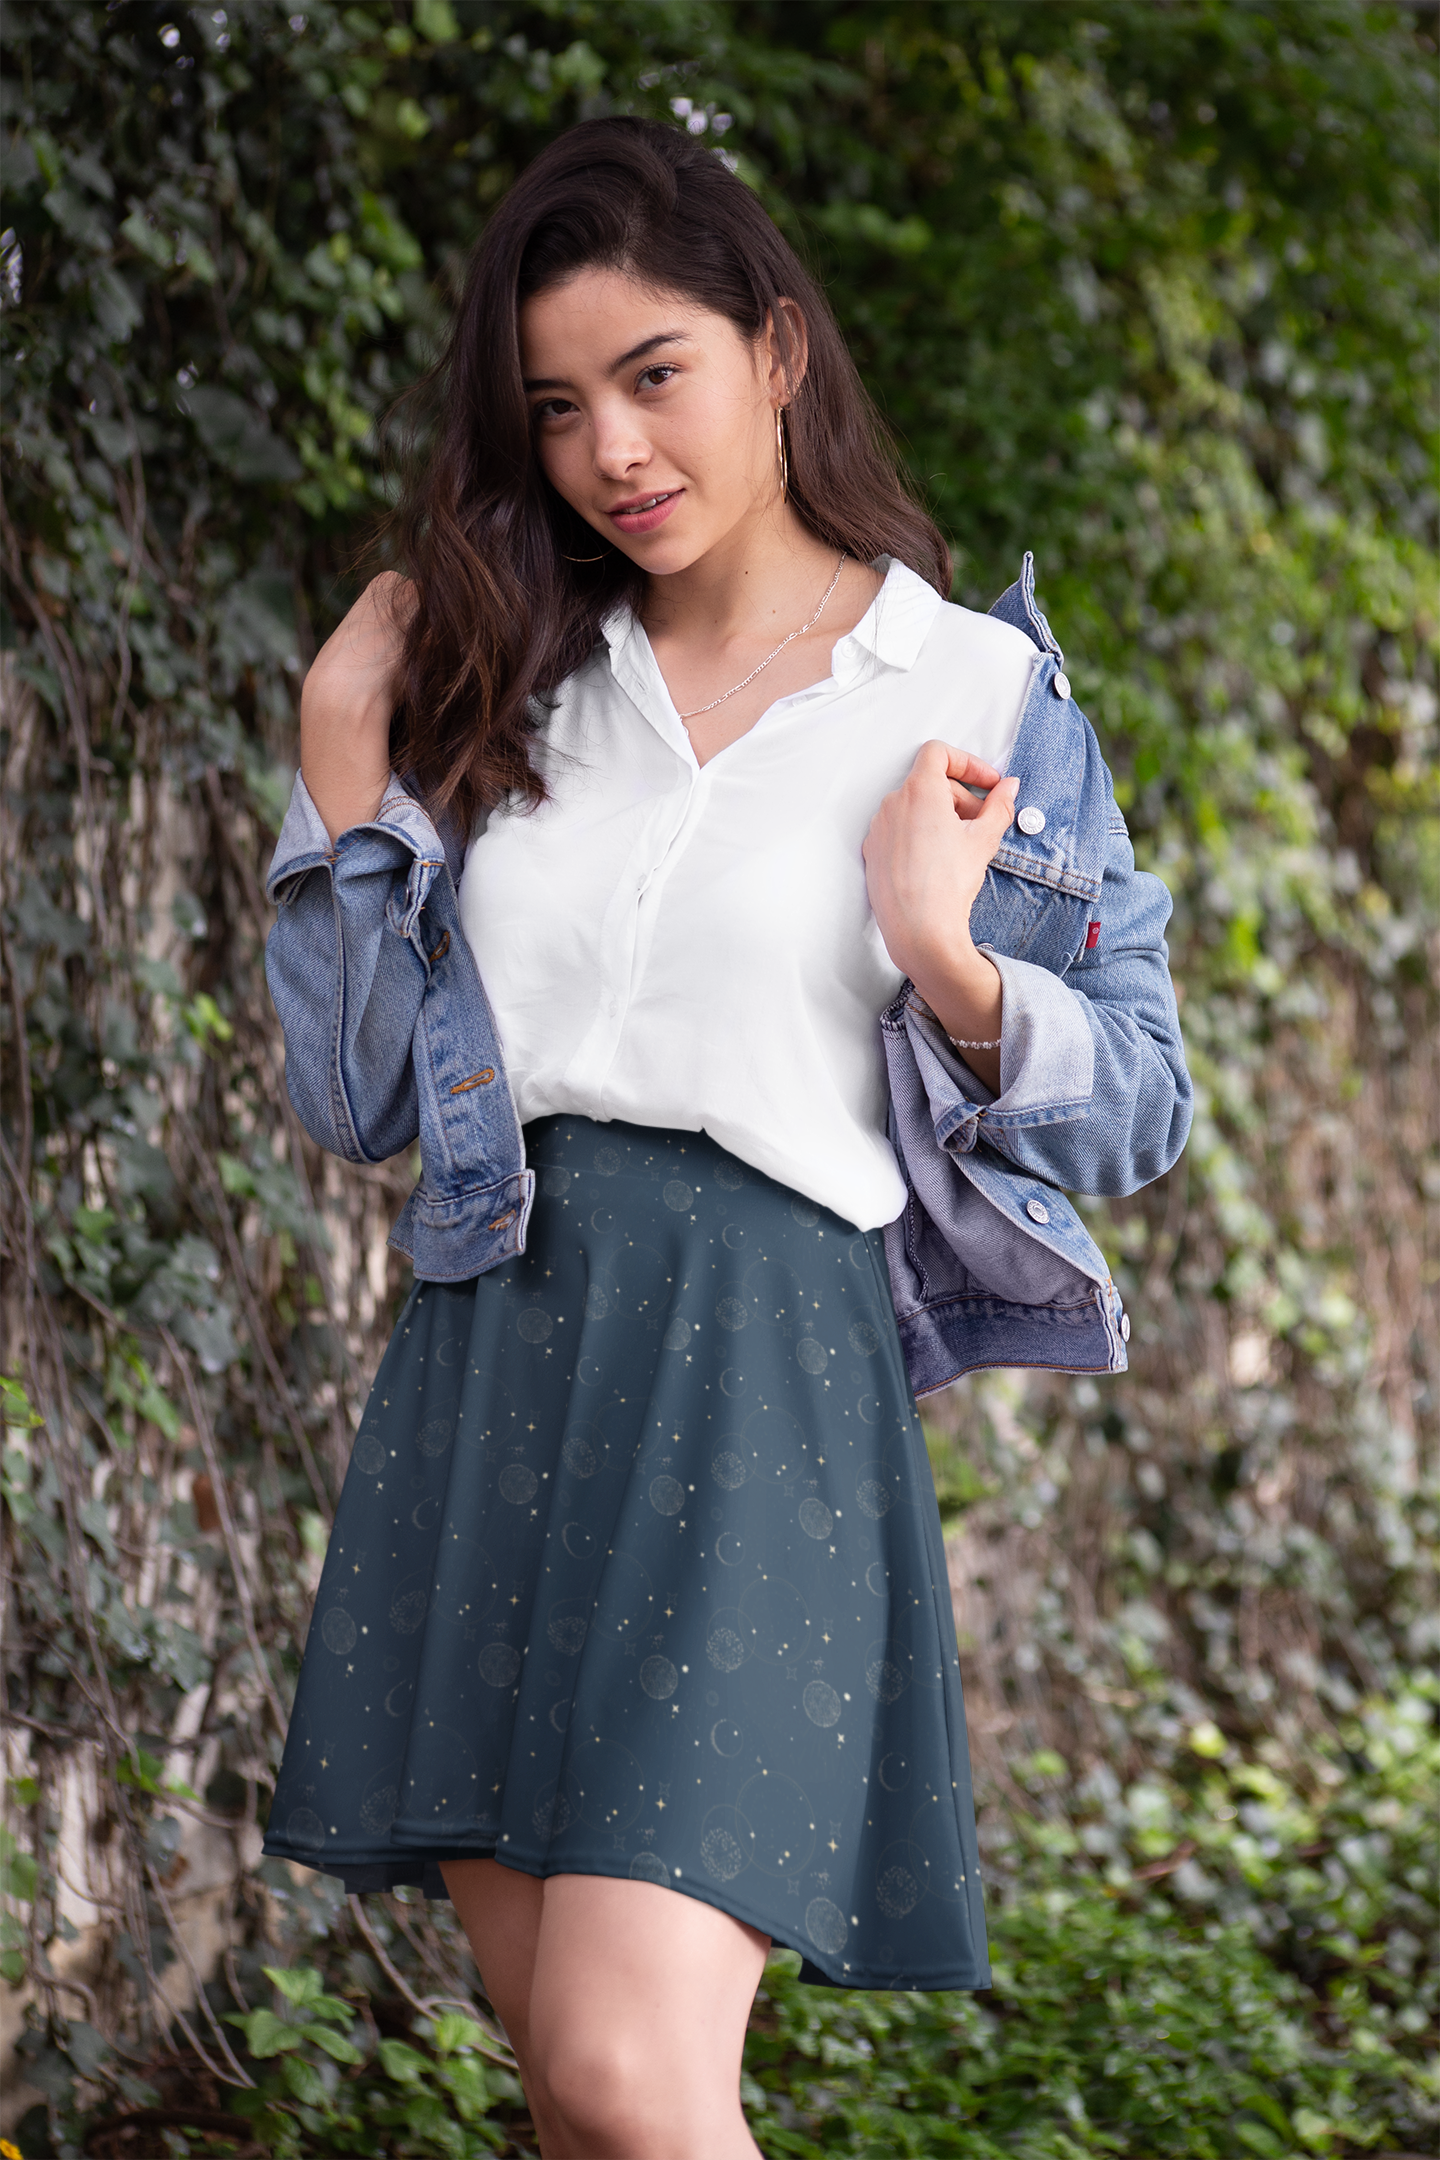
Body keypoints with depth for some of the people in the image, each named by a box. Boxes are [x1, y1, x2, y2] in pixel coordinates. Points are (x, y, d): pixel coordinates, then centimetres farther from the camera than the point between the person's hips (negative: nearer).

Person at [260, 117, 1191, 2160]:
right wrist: (342, 767, 6)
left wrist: (946, 961, -14)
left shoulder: (976, 692, 2)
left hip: (758, 1366, -5)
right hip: (489, 1362, 5)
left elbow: (1138, 1103, 3)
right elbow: (358, 1097, 12)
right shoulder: (510, 686, 13)